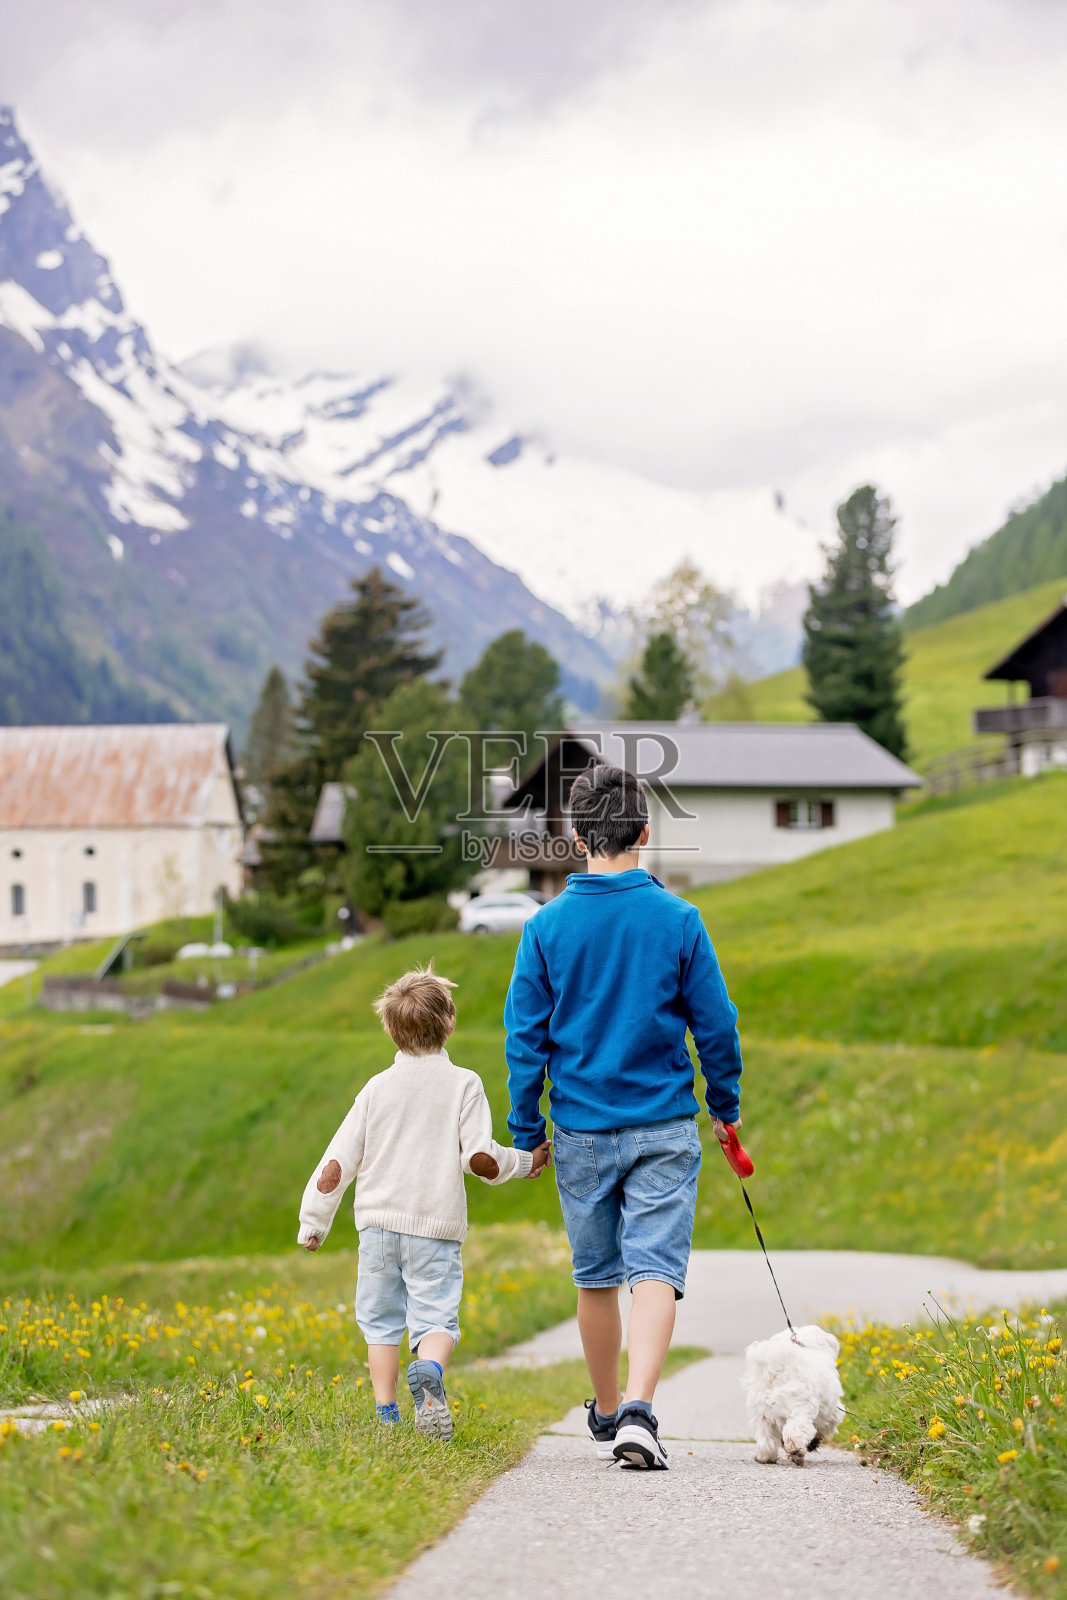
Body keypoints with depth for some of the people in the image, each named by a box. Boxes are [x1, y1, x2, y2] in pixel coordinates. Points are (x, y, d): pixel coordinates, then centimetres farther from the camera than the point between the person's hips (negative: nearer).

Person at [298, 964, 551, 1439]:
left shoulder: (378, 1087, 5)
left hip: (380, 1222, 2)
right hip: (437, 1225, -2)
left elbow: (337, 1162, 3)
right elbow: (480, 1159, -11)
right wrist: (525, 1162, 8)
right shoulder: (463, 1084, -2)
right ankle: (429, 1368, -34)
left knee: (381, 1320, 13)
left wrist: (313, 1222, 12)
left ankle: (386, 1413, 8)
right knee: (436, 1316, -3)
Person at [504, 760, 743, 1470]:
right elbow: (716, 1026, 0)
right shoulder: (678, 920, -5)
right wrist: (726, 1107, 15)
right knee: (656, 1271, -5)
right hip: (664, 1130, -2)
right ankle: (638, 1411, -24)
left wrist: (527, 1133, 9)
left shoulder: (548, 926, -3)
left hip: (581, 1134, 2)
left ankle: (608, 1415, 30)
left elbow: (526, 1038, -1)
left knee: (597, 1279, 15)